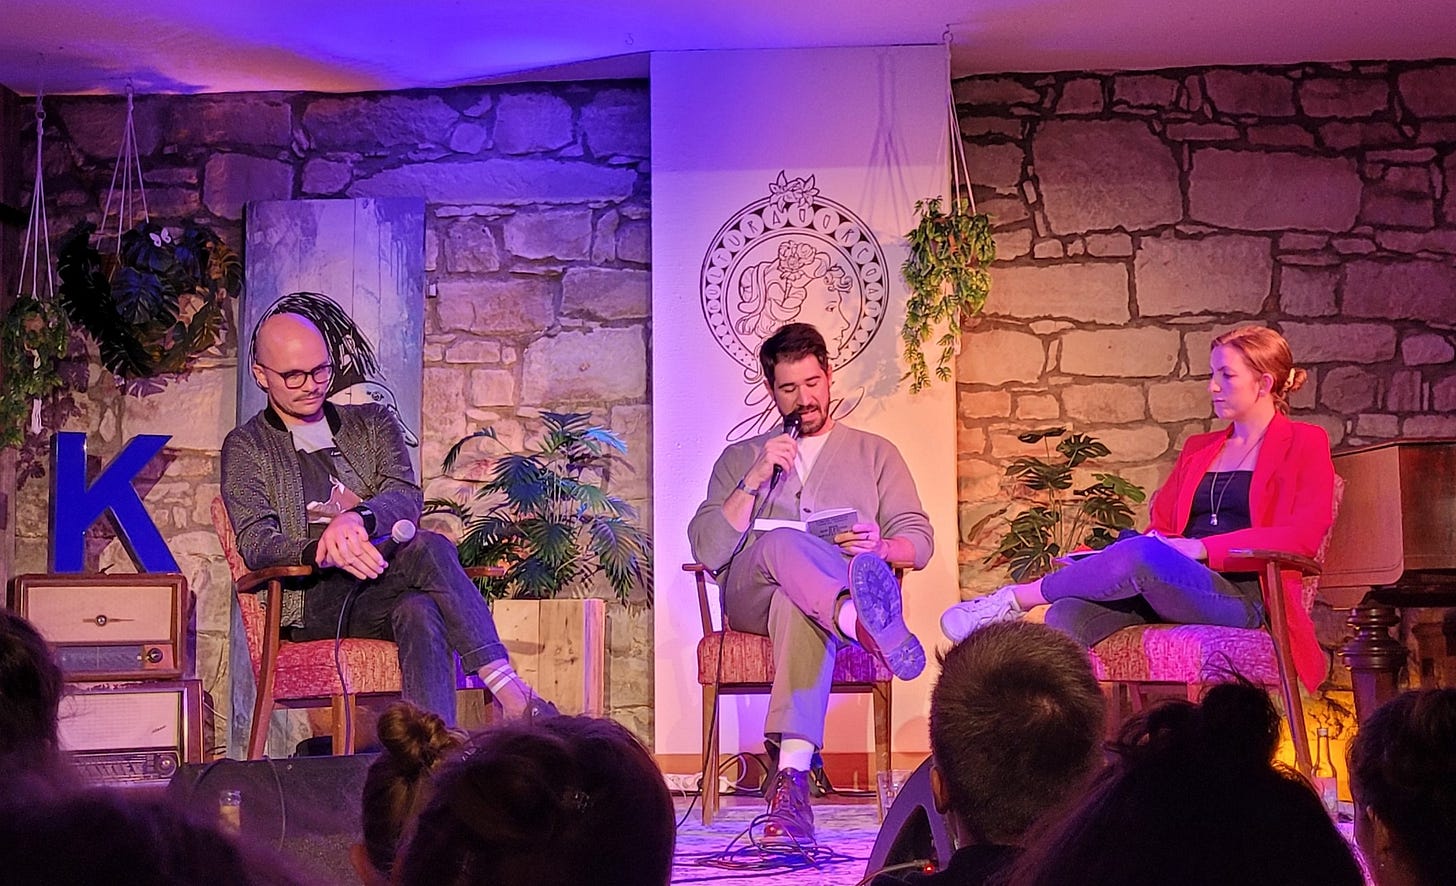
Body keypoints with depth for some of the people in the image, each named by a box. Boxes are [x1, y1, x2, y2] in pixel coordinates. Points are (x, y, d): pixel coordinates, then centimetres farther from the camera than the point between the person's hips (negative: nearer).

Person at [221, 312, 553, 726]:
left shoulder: (372, 422, 23)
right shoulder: (246, 447, 13)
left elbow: (408, 497, 4)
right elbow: (256, 544, -3)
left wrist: (357, 518, -21)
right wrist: (326, 551, -25)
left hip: (385, 586, 3)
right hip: (315, 599, -3)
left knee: (420, 613, -37)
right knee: (429, 547, -33)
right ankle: (510, 693, -41)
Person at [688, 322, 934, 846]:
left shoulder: (874, 453, 24)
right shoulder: (740, 459, 24)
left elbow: (919, 541, 13)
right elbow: (707, 552, 9)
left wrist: (881, 547, -11)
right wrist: (754, 481, -3)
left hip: (836, 590, 0)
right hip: (750, 596, 1)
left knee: (798, 603, -41)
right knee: (782, 543, -38)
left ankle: (792, 774, -59)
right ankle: (866, 624, -72)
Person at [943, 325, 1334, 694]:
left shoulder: (1304, 444, 8)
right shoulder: (1198, 449, 29)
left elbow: (1303, 535, -6)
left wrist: (1203, 548, -15)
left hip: (1243, 596, -6)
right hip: (1170, 594, 6)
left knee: (1139, 556, -35)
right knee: (1070, 614, -26)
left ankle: (1015, 599, -18)